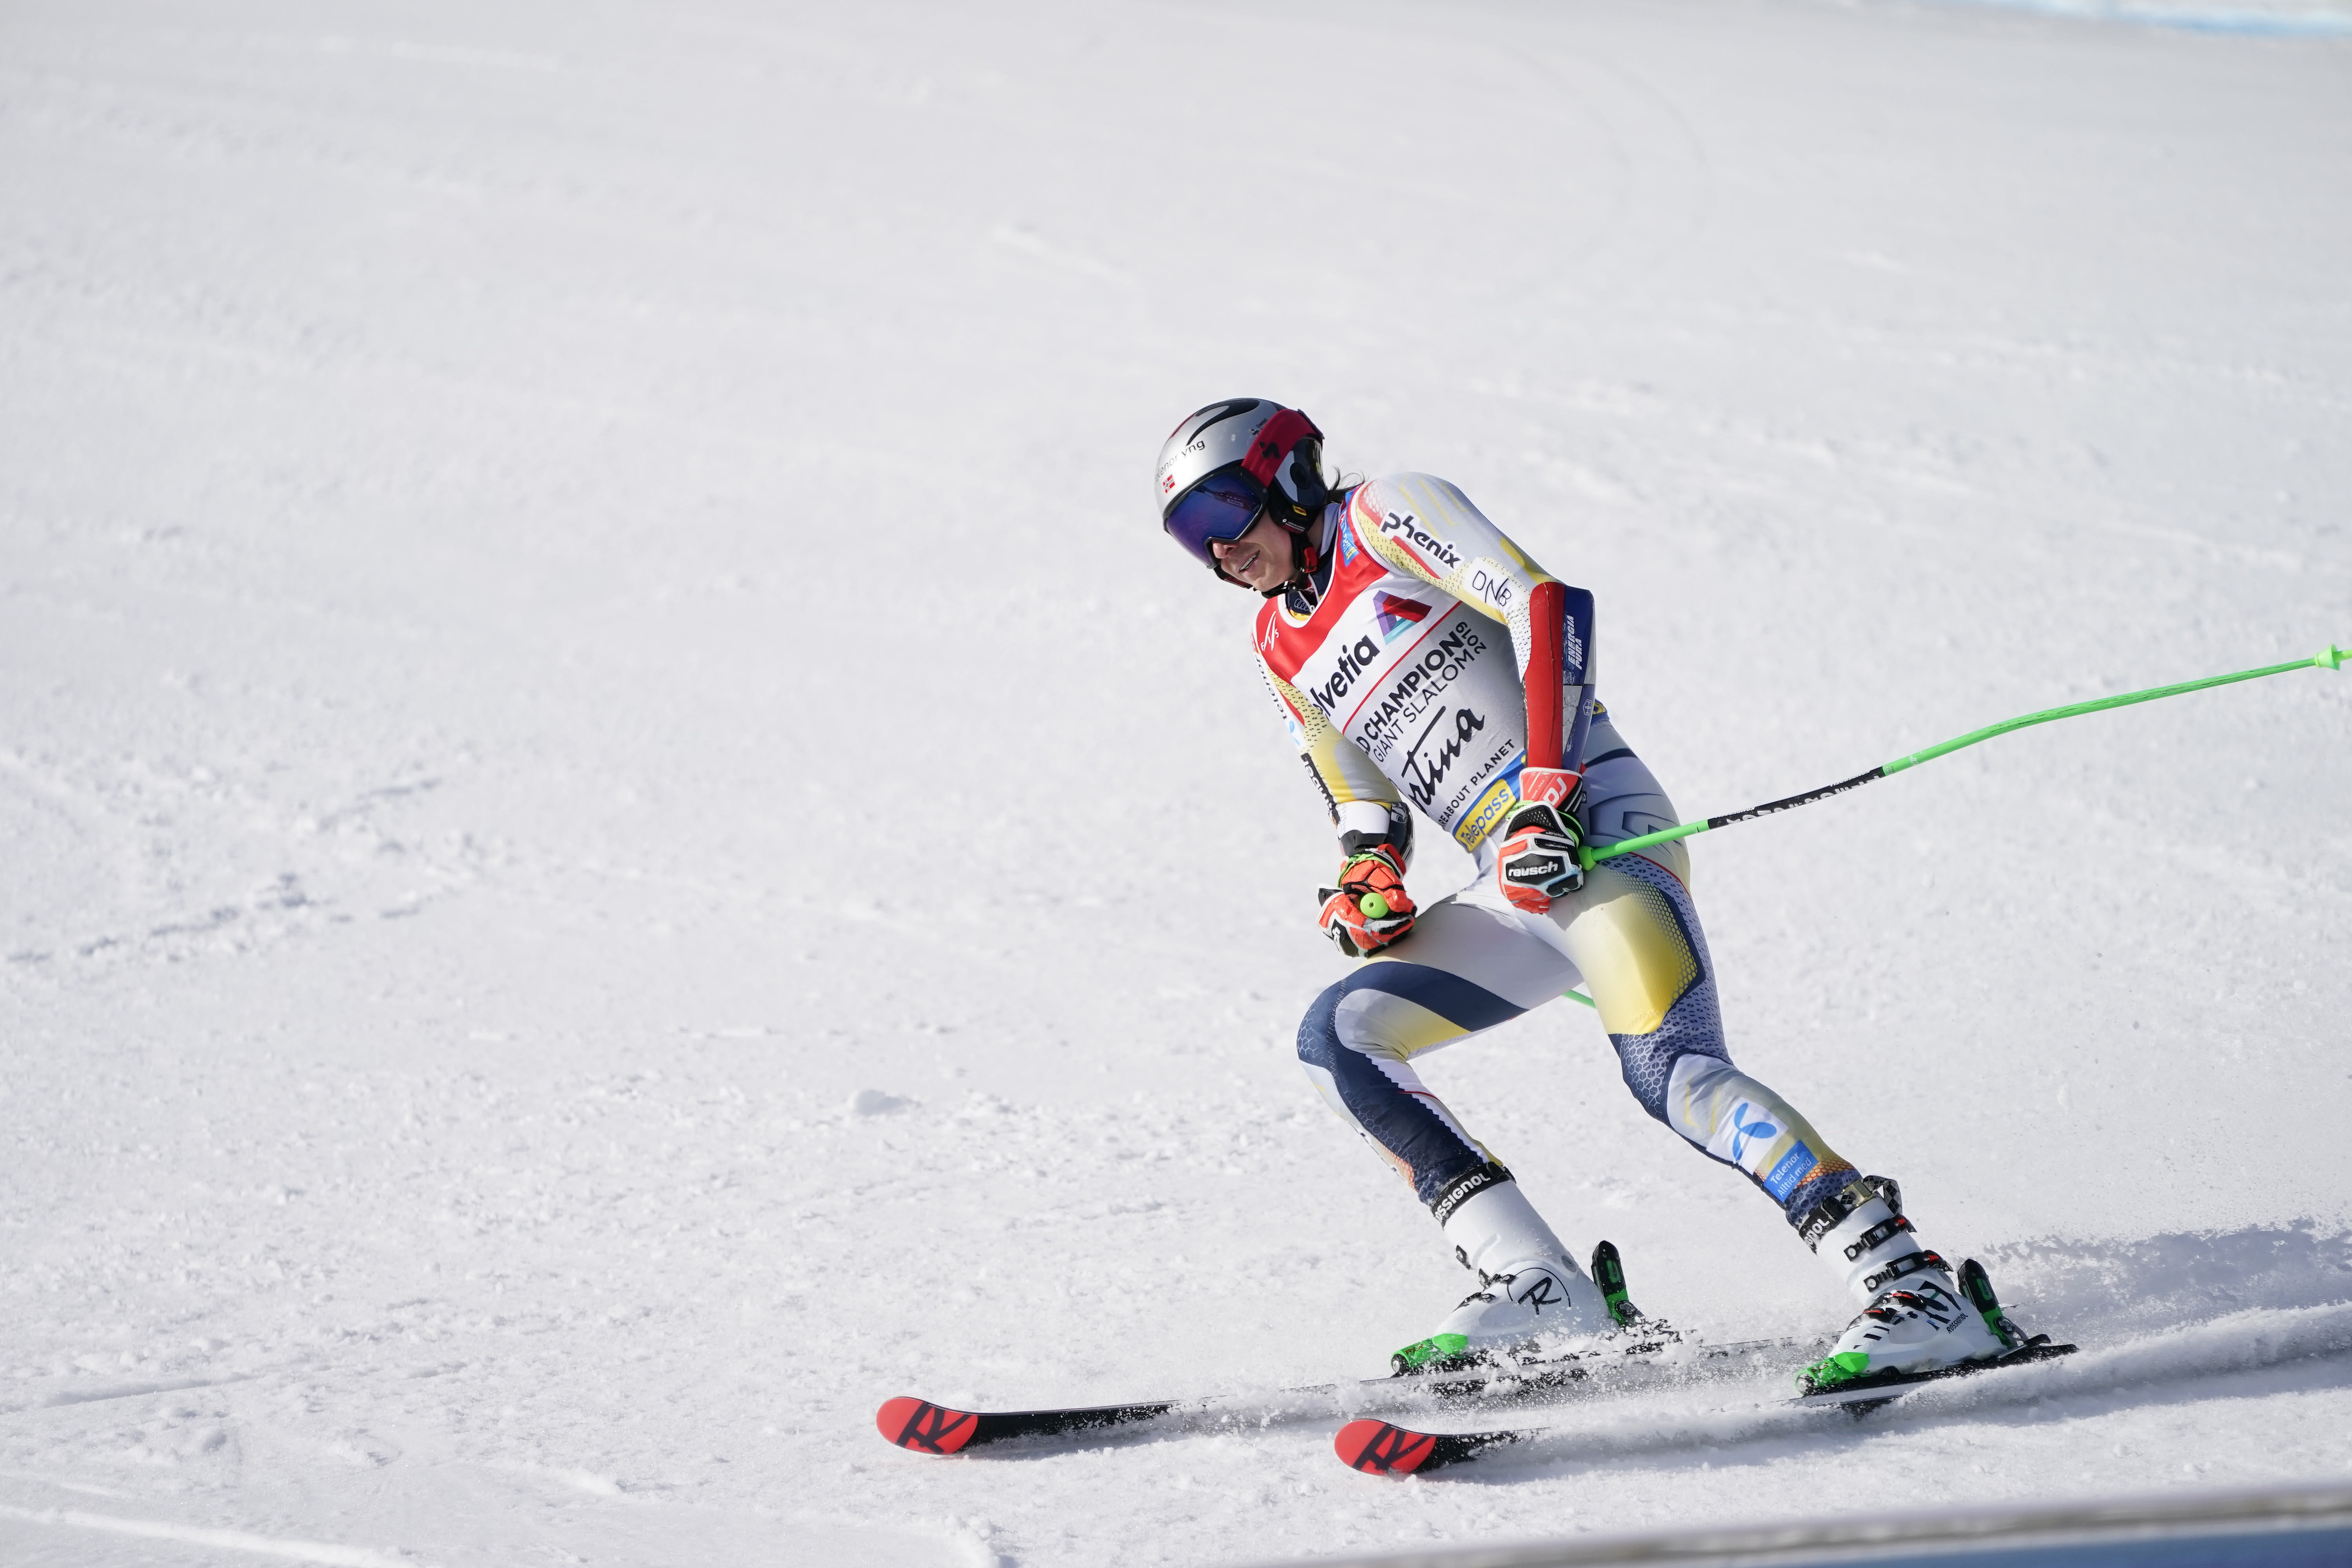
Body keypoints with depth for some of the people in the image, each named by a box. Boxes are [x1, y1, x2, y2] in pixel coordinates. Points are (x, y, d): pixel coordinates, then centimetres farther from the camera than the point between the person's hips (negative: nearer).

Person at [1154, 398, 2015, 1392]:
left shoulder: (1384, 516, 1)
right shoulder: (1282, 652, 22)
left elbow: (1546, 603, -10)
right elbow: (1369, 814, 27)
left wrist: (1545, 788, -19)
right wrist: (1365, 884, 3)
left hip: (1597, 824, -8)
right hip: (1515, 887, 8)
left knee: (1670, 1071, -26)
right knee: (1337, 1037, -6)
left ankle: (1915, 1291, -27)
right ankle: (1540, 1290, -10)